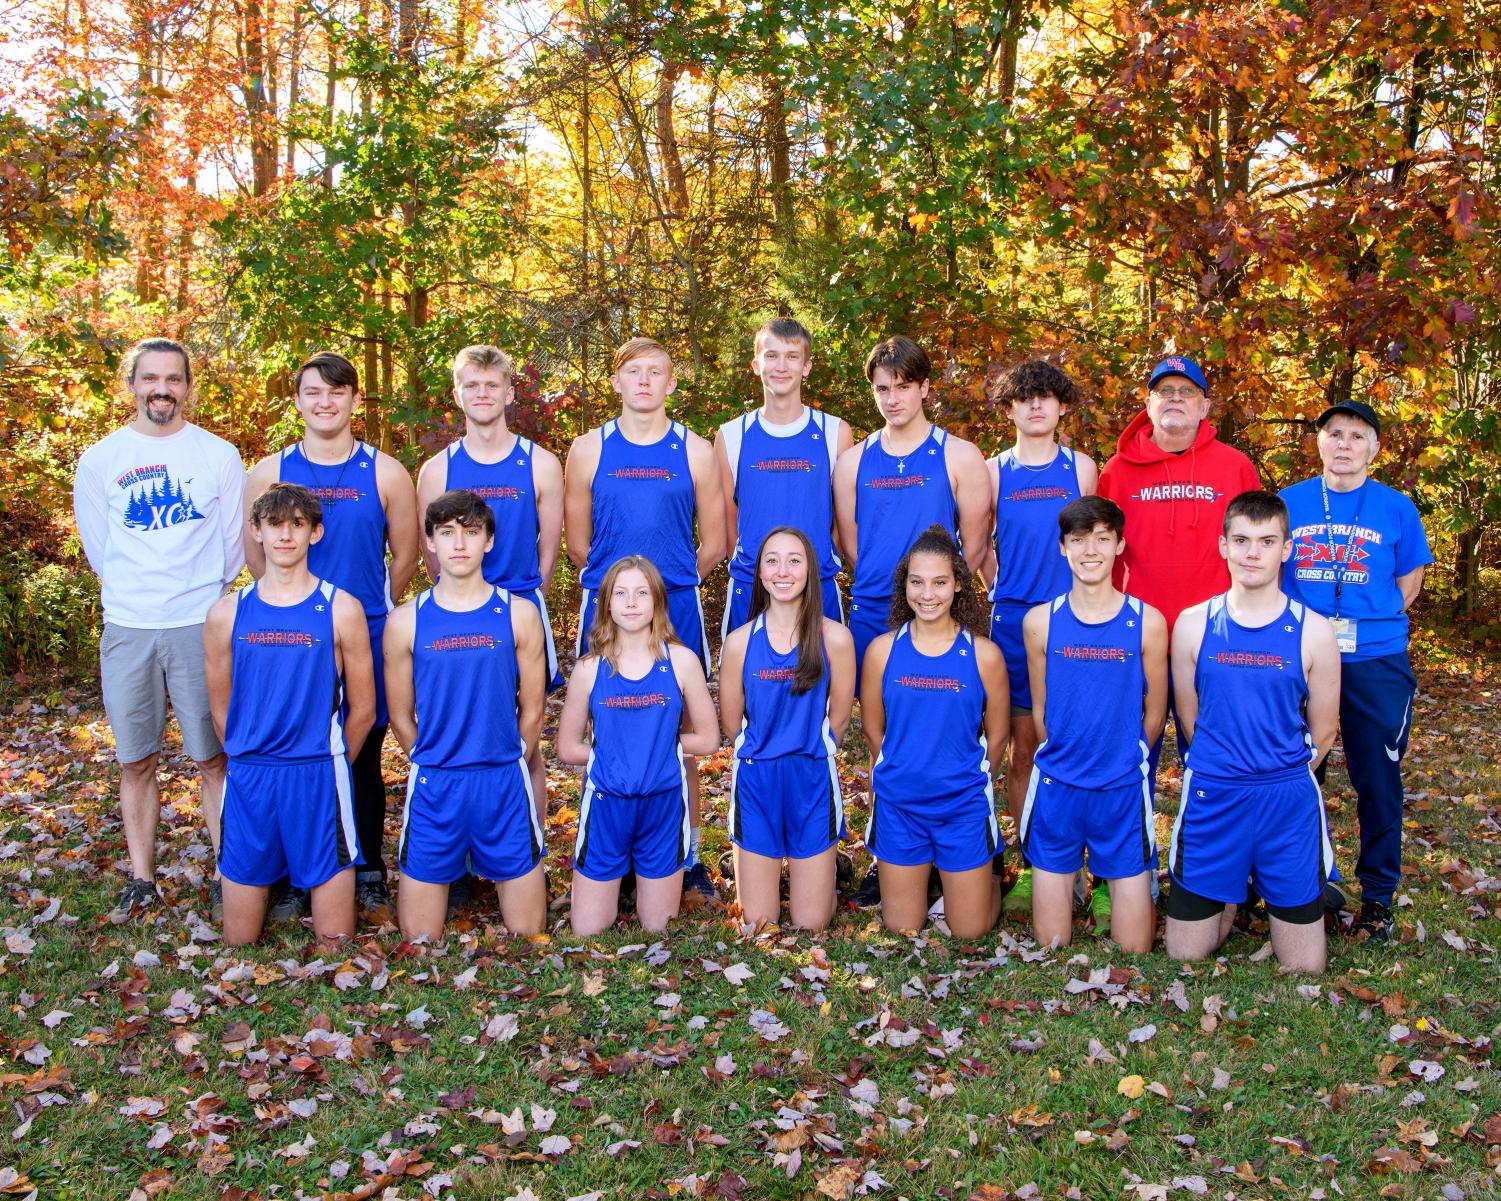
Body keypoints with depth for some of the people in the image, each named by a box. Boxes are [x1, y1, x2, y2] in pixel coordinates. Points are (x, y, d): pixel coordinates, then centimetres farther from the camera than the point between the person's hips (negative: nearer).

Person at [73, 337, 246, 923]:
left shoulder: (218, 455, 3)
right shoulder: (101, 459, 5)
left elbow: (233, 545, 7)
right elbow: (97, 546, 12)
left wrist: (200, 594, 7)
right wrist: (134, 595, 10)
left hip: (200, 626, -2)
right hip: (126, 629, 2)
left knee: (213, 758, 3)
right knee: (135, 761, 9)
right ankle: (141, 879, 20)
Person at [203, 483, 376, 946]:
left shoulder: (340, 610, -3)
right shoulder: (227, 615, 3)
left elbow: (362, 710, 3)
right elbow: (221, 709, 12)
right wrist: (254, 761, 13)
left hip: (319, 775, -2)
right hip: (248, 778, 2)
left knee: (334, 940, 2)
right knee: (239, 941, 8)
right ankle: (273, 875, 34)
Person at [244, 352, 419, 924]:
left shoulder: (385, 473, 3)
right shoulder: (269, 473, 5)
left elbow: (405, 557, 7)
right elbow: (256, 553, 11)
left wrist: (369, 611, 8)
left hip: (367, 637, -1)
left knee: (363, 758, 6)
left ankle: (369, 876, 18)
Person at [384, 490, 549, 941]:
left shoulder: (519, 614, 1)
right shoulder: (405, 621, 1)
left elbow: (532, 710, 6)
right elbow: (401, 717, 8)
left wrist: (501, 764, 9)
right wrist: (436, 765, 10)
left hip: (504, 781, 0)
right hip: (432, 784, 0)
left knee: (528, 932, 6)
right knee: (418, 937, 5)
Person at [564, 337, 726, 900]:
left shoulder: (695, 451, 5)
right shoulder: (589, 450, 7)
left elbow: (713, 545, 9)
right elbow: (577, 543, 11)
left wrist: (669, 581, 12)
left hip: (678, 608, 0)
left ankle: (687, 857, 12)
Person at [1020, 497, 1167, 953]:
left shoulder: (1147, 622, -4)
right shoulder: (1040, 621, -1)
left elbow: (1154, 714, 5)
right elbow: (1040, 710, 8)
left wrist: (1121, 761, 10)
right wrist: (1068, 760, 8)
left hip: (1124, 790, -1)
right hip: (1056, 787, 1)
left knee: (1134, 950, 3)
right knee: (1050, 945, 5)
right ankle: (1071, 877, 30)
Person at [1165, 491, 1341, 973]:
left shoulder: (1312, 631, -1)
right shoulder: (1193, 625, 2)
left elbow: (1321, 735, 7)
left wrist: (1280, 780, 8)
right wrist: (1224, 774, 8)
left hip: (1289, 804, 0)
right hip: (1211, 801, 1)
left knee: (1304, 968, 5)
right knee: (1183, 958, 4)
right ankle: (1229, 902, 32)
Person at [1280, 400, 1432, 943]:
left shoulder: (1397, 508, 2)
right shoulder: (1288, 503, 4)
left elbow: (1407, 583, 8)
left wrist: (1361, 627, -3)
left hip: (1375, 662, -1)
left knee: (1378, 780, 3)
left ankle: (1378, 895, 18)